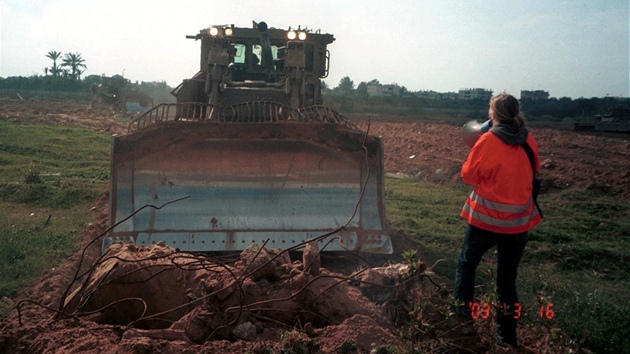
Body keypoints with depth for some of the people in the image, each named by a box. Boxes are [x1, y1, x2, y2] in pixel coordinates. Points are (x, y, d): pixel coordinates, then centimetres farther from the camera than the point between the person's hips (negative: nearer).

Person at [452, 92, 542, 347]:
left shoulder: (488, 141, -14)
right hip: (519, 220, 4)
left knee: (466, 265, 19)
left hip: (486, 217, -4)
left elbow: (468, 175, -5)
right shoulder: (529, 141, 0)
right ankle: (508, 337, 20)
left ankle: (462, 318, 17)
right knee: (507, 278, 15)